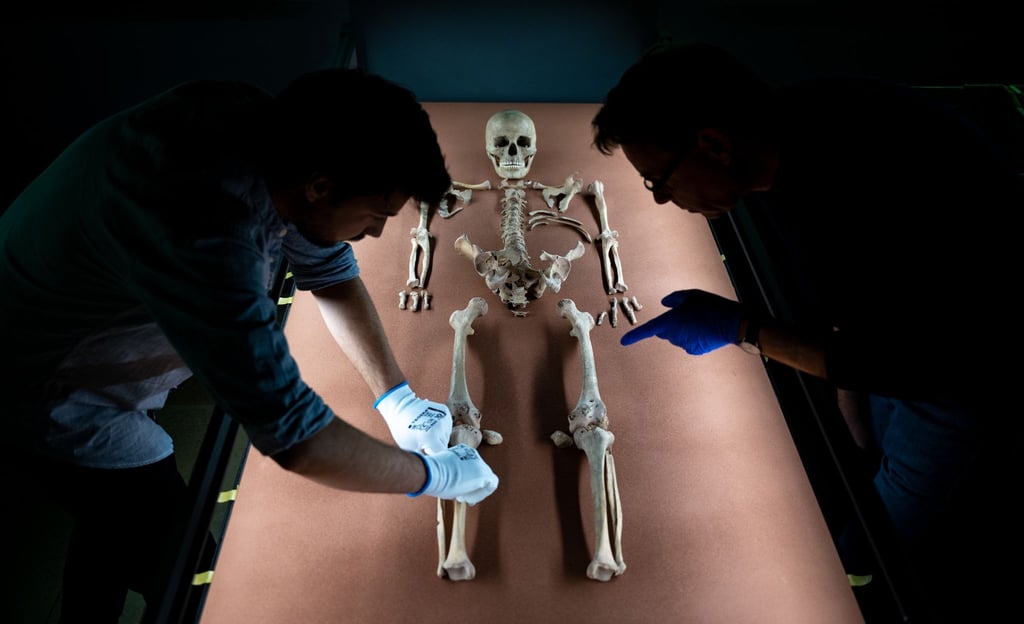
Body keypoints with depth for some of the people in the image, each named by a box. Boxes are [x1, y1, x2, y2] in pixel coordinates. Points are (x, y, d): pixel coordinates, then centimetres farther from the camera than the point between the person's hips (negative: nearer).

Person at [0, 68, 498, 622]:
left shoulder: (271, 131, -18)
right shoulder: (202, 241, -44)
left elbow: (331, 272, -6)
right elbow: (293, 437, -40)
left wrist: (395, 397, -7)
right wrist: (431, 475, -24)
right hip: (48, 391, -7)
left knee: (114, 523, 27)